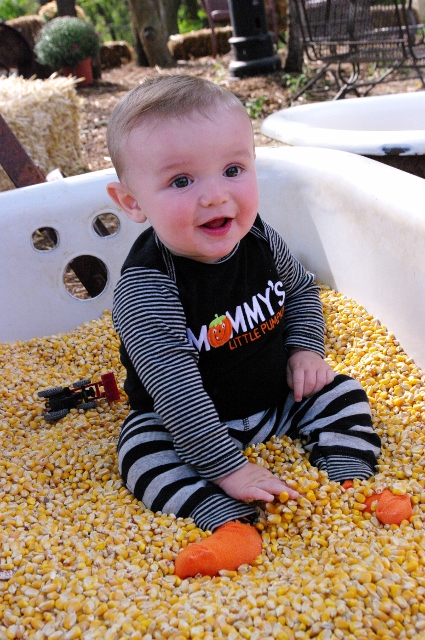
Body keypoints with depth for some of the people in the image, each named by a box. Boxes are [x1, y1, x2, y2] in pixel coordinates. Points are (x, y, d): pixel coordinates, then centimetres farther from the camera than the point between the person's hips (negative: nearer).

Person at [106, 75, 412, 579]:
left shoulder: (259, 239, -12)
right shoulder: (145, 286, -31)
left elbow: (301, 291, 10)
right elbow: (174, 386, -34)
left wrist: (305, 349, -6)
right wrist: (227, 466, -34)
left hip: (280, 399, 5)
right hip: (190, 419, -4)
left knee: (341, 393, -3)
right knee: (143, 445, -27)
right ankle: (232, 524, -31)